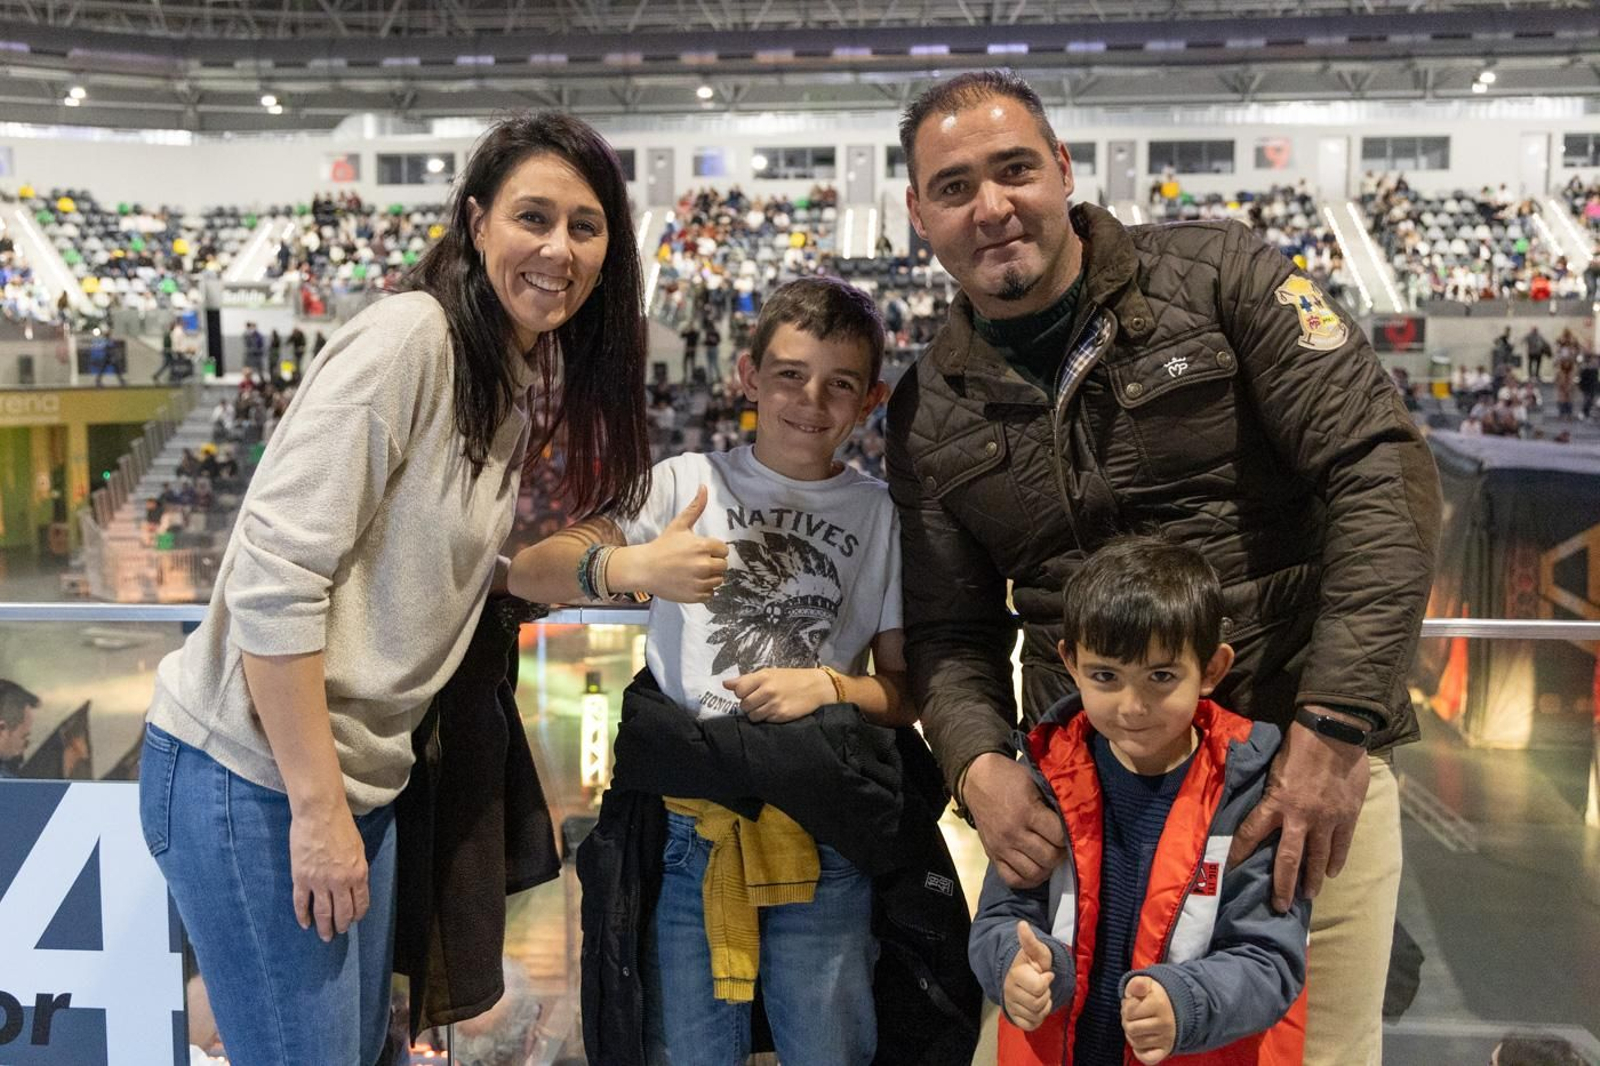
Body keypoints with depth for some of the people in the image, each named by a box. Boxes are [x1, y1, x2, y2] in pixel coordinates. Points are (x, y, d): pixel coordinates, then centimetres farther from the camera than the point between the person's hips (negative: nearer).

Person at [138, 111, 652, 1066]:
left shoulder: (528, 384, 9)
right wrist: (317, 808, -20)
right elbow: (274, 577, -22)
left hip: (359, 779, 9)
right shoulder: (409, 337, -17)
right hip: (254, 773, -8)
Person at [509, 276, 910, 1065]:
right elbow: (528, 573, -9)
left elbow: (906, 692, 7)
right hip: (687, 826, 0)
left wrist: (830, 686, -13)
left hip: (820, 839, 1)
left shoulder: (882, 516, 5)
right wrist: (630, 567, -28)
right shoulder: (687, 483, 1)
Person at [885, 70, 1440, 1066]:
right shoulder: (931, 417, 6)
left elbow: (1384, 468, -11)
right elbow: (951, 632, 9)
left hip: (1306, 760, -2)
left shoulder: (1216, 273, -4)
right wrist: (978, 762, -13)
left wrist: (1336, 726, -18)